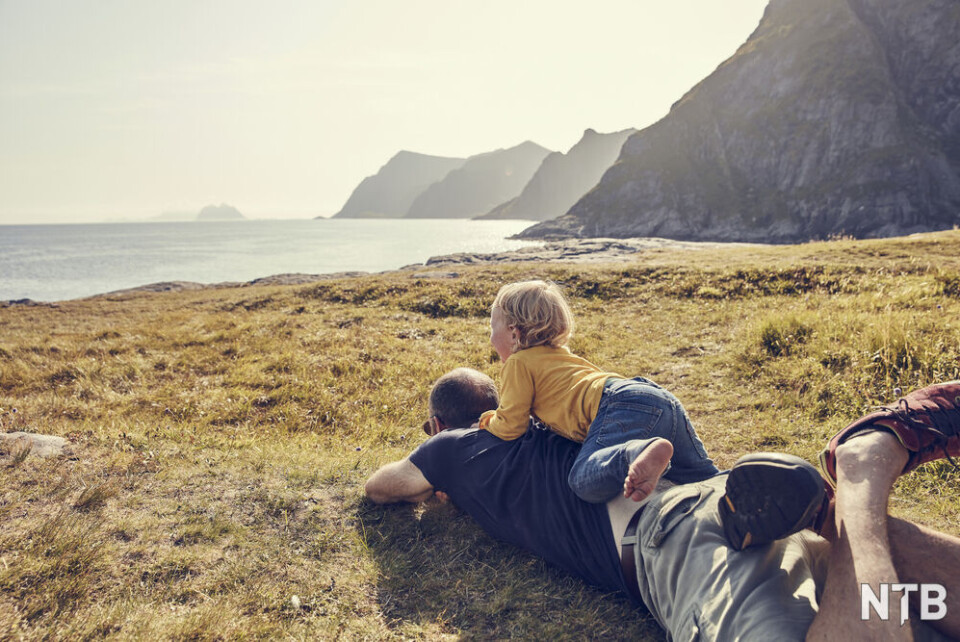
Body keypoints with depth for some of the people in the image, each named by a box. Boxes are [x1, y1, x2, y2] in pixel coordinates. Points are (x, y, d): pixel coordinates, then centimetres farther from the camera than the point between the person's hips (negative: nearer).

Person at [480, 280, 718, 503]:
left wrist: (488, 420, 30)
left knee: (585, 482, -27)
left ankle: (639, 454, -47)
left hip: (627, 409, -9)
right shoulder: (559, 354, 33)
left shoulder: (518, 363, 8)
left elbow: (510, 427, 7)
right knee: (704, 480, 16)